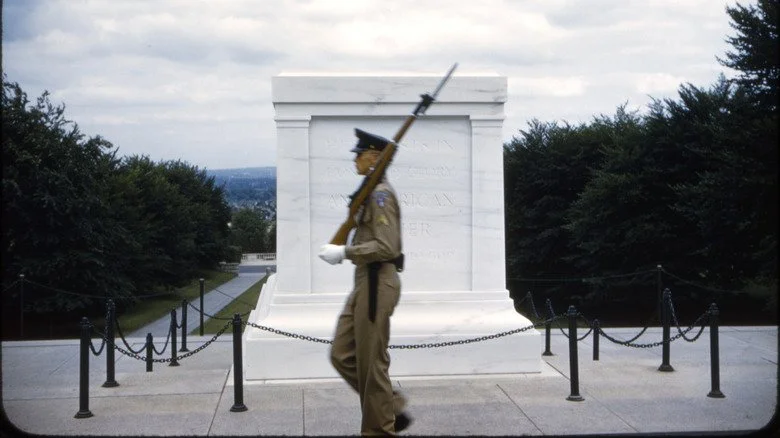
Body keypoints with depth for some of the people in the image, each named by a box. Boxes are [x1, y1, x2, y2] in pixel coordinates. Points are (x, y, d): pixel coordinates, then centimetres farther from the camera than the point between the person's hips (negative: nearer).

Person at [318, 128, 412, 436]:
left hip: (377, 284, -10)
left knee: (371, 362, -1)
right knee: (342, 355, 12)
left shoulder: (380, 193, -15)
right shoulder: (372, 191, 15)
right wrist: (342, 249, 10)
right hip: (364, 283, 10)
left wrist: (344, 253, -18)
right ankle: (392, 409, 19)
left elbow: (386, 247, -22)